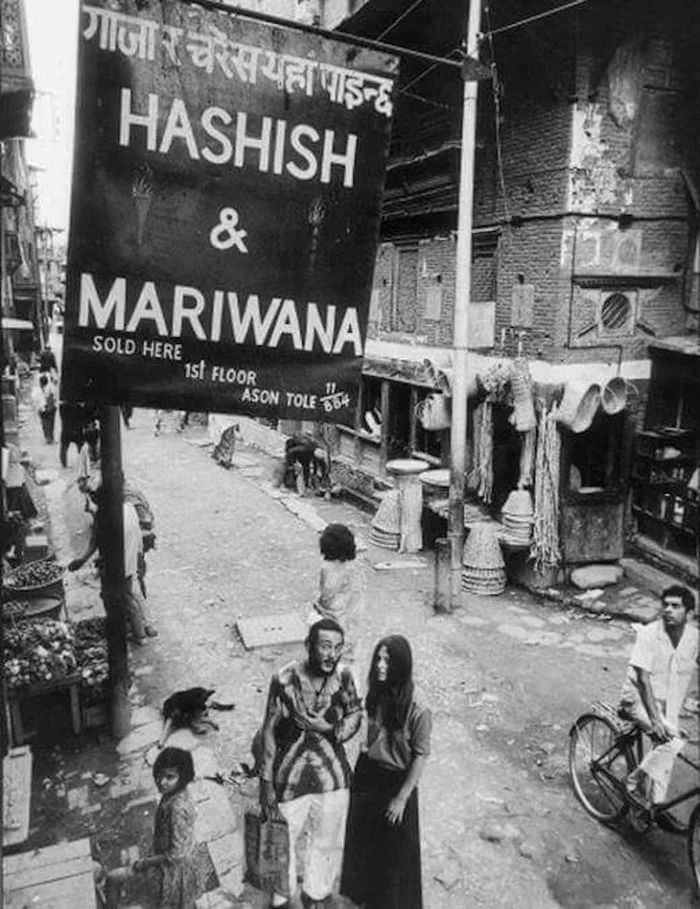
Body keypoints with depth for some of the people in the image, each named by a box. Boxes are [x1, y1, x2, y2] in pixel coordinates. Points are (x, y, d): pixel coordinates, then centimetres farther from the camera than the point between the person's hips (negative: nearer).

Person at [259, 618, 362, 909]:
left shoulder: (343, 675, -15)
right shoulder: (285, 680, -23)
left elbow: (355, 714, 1)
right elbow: (270, 732, -13)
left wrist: (329, 729, -20)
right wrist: (266, 783, -7)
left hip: (333, 775, 3)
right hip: (291, 777, -3)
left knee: (326, 841, 22)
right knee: (283, 842, 18)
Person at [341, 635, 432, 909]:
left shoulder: (417, 711, -27)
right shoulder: (375, 695, -10)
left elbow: (420, 757, -17)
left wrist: (402, 798, -12)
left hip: (397, 781, -6)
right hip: (368, 774, 6)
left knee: (395, 851, 14)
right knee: (364, 840, 25)